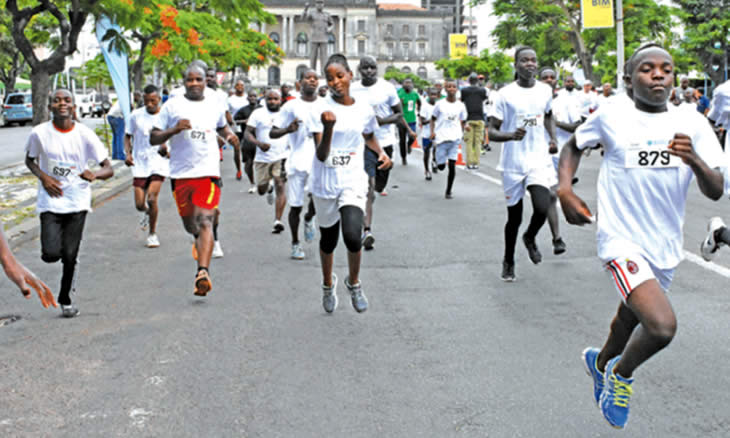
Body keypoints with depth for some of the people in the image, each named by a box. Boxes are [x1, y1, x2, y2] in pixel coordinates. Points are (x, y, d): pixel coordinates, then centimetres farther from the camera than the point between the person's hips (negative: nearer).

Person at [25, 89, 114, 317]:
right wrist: (44, 177, -8)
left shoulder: (85, 134, -8)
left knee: (69, 255, 0)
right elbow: (30, 160, 12)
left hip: (77, 202, 0)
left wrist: (94, 174, -29)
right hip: (50, 201, 0)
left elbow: (109, 169, -6)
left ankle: (65, 298, 24)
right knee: (51, 254, -13)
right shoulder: (40, 133, -7)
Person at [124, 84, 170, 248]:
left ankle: (153, 233, 1)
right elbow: (128, 136, 11)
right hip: (140, 163, 2)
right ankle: (148, 212, 38)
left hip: (159, 162, -2)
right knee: (139, 204, -1)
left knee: (152, 198, -19)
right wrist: (128, 153, -5)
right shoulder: (136, 115, 1)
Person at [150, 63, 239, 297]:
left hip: (208, 172, -1)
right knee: (189, 222, 16)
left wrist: (230, 135, 8)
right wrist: (174, 130, -16)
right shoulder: (172, 106, 3)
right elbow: (153, 138, 1)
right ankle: (199, 239, 53)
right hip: (180, 173, 1)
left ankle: (202, 272, -27)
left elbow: (222, 127, 31)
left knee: (205, 221, -17)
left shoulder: (215, 106, 11)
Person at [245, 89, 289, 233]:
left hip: (282, 157, 0)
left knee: (280, 186, -13)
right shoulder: (258, 113, 1)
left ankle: (278, 220, -11)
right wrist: (258, 143, -20)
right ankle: (269, 188, 48)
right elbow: (247, 133, -2)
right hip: (263, 158, 1)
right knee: (261, 190, 9)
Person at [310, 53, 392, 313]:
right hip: (325, 183, 0)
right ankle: (328, 284, 42)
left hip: (353, 182, 0)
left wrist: (381, 153, 4)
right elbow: (321, 155, -16)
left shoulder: (364, 109, 1)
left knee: (352, 236, -20)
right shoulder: (321, 109, -9)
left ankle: (354, 282, 9)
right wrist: (328, 127, -33)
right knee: (328, 238, 14)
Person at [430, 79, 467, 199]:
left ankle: (449, 191, 4)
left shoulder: (460, 105, 7)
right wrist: (432, 131, -4)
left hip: (455, 138, 1)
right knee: (441, 166, 0)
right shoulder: (440, 104, 1)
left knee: (452, 165, -8)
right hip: (441, 138, -1)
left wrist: (464, 127, -4)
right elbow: (433, 118, 9)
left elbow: (462, 121, 16)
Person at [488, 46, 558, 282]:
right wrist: (510, 135, -26)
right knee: (514, 217, 7)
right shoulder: (506, 94, -7)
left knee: (542, 209, -17)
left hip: (539, 160, 2)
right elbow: (492, 131, -7)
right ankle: (508, 261, 31)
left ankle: (530, 238, 17)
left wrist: (552, 138, 10)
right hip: (513, 164, -2)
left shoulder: (545, 90, 5)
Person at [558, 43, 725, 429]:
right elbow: (574, 145, 12)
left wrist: (694, 160, -28)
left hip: (665, 246, 5)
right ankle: (622, 372, 9)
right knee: (662, 326, -23)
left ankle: (601, 362, 58)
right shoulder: (611, 116, -7)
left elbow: (715, 192, -8)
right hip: (622, 241, -4)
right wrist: (564, 188, -4)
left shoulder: (692, 124, -3)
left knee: (631, 316, 26)